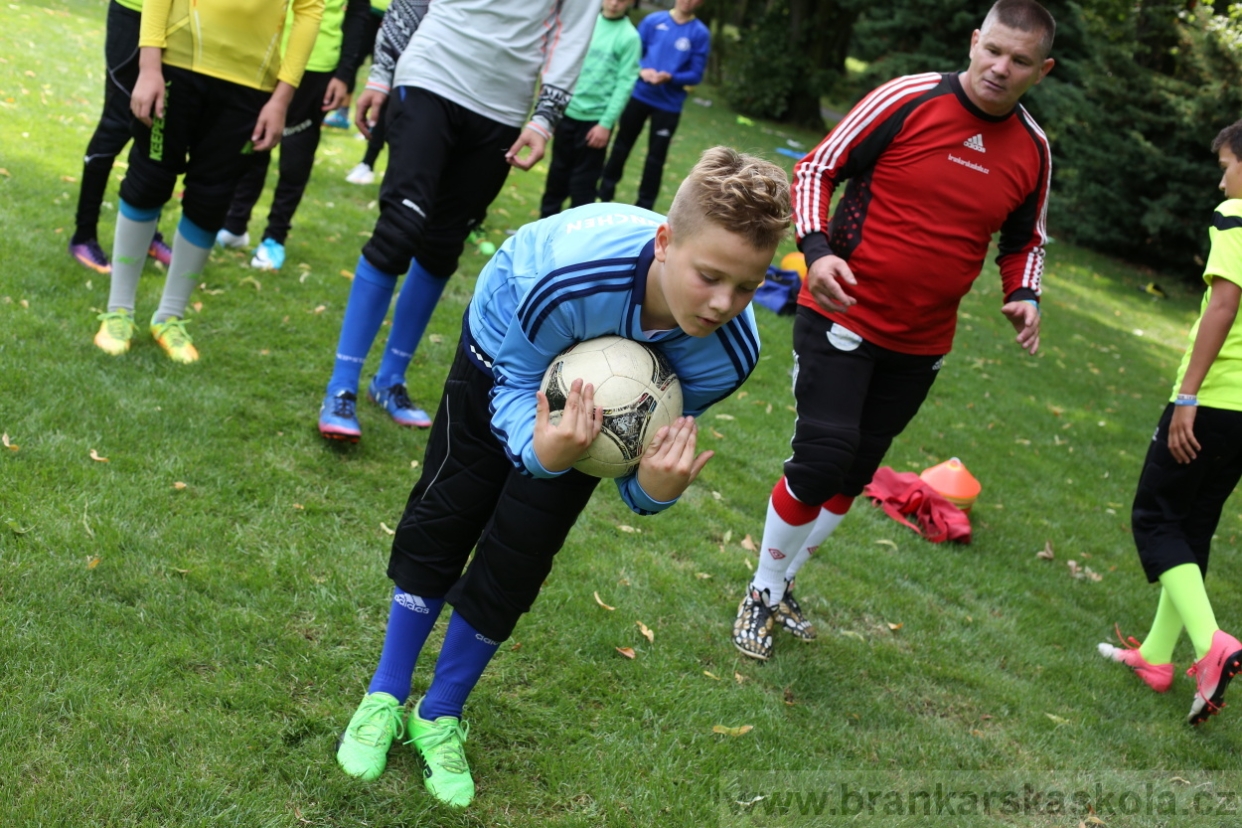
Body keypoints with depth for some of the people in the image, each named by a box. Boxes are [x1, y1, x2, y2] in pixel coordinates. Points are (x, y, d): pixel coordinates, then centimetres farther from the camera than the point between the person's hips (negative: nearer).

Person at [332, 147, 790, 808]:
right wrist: (543, 450, -51)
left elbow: (653, 454, -22)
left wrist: (657, 486, -47)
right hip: (511, 350, -1)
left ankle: (439, 718, 21)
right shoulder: (568, 270, -46)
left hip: (608, 398, 2)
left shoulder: (728, 350, -36)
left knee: (515, 558, 0)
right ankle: (384, 698, 23)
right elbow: (516, 388, -28)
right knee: (443, 518, 1)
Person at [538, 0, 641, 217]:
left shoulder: (629, 37, -10)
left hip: (595, 118, -5)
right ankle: (547, 219, 29)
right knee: (558, 170, 16)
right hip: (568, 111, 5)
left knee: (583, 179, 2)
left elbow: (625, 84, -12)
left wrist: (606, 123, -16)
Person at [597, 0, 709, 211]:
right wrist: (642, 70, -17)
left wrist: (670, 77, -22)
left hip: (669, 105, -1)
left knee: (656, 157, 5)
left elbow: (696, 75, -7)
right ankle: (605, 193, 31)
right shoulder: (653, 20, -3)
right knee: (622, 145, 14)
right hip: (639, 95, 1)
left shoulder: (700, 33, -7)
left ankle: (644, 206, 18)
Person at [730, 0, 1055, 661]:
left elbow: (1026, 239, 17)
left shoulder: (1033, 150, 0)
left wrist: (1023, 295, -4)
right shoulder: (909, 100, -13)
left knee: (852, 477, 13)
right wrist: (816, 249, -24)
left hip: (919, 346, 5)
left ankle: (783, 585, 34)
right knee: (822, 460, -13)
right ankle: (761, 593, 11)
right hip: (841, 316, -5)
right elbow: (815, 169, -7)